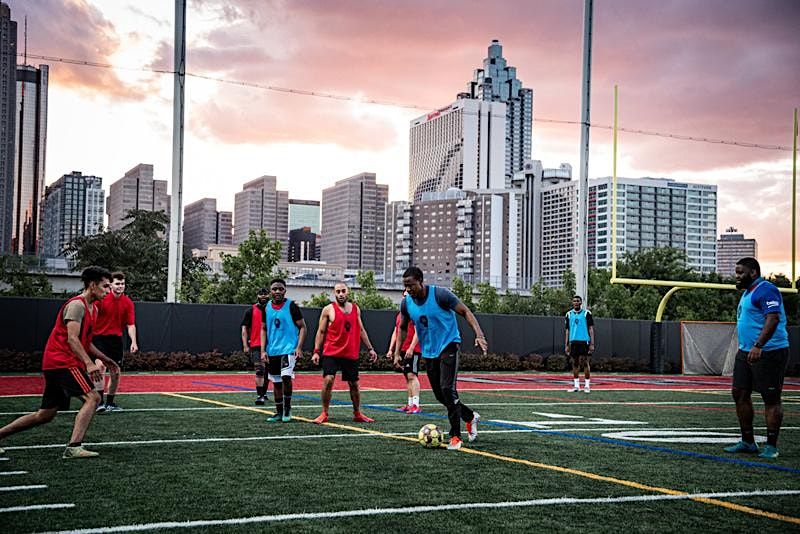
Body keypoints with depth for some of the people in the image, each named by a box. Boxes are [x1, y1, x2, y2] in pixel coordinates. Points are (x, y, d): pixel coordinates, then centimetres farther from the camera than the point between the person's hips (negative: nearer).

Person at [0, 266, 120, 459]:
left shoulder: (93, 308, 18)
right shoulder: (77, 304, -12)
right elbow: (72, 339, -23)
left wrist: (105, 359, 23)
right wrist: (89, 363, -33)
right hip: (62, 362, -10)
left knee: (45, 415, 12)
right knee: (92, 397, -18)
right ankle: (74, 447, -25)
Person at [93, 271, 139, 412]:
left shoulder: (128, 303, -2)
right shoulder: (102, 299, -11)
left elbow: (131, 325, -2)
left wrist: (133, 342, -14)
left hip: (116, 339, 4)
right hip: (99, 337, -4)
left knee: (116, 373, 9)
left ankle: (110, 403, 25)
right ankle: (99, 402, -22)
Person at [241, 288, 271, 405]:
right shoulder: (251, 310, 3)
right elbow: (244, 328, 1)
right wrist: (245, 345, -8)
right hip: (256, 346, -3)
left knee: (267, 372, 13)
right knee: (260, 371, -12)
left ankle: (264, 393, 28)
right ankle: (259, 396, -12)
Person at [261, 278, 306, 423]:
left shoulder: (291, 306, -6)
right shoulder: (267, 308, 7)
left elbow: (302, 327, -4)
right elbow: (264, 330, 14)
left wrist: (299, 347, -14)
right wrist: (263, 350, 5)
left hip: (289, 348, -5)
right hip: (272, 351, 5)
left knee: (286, 376, -20)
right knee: (276, 382, 10)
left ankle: (287, 409, -5)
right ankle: (279, 412, 20)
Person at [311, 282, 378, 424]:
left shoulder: (355, 309, 9)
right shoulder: (328, 310, -3)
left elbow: (361, 330, 16)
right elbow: (321, 332, -1)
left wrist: (370, 348, 13)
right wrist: (316, 352, -8)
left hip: (351, 354, 4)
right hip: (331, 353, -4)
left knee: (354, 384, 10)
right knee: (328, 380, -17)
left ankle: (357, 414, 25)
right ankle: (324, 414, -5)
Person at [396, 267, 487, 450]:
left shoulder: (440, 295, -17)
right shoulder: (406, 303, -1)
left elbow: (465, 312, -13)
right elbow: (403, 328, 15)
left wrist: (479, 335, -25)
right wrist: (397, 352, 5)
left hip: (448, 345, -6)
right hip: (429, 352, 6)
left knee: (447, 389, -20)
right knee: (440, 395, 7)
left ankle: (455, 436, -11)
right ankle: (470, 417, 32)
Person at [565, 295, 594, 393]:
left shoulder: (586, 313, 1)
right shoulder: (569, 314, 10)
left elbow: (591, 329, 0)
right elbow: (567, 330, 13)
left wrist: (592, 344, -8)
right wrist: (566, 345, 7)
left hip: (584, 341, -3)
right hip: (573, 341, 3)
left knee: (585, 363, -4)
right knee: (575, 363, 6)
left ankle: (587, 385, 3)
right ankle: (576, 385, 12)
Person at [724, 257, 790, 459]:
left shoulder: (766, 290, -12)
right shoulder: (747, 292, 19)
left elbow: (773, 319, -23)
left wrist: (758, 346, -30)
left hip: (769, 352, -10)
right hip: (746, 352, 10)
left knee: (771, 398, -3)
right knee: (740, 394, 8)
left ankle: (771, 446, 3)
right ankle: (748, 442, 17)